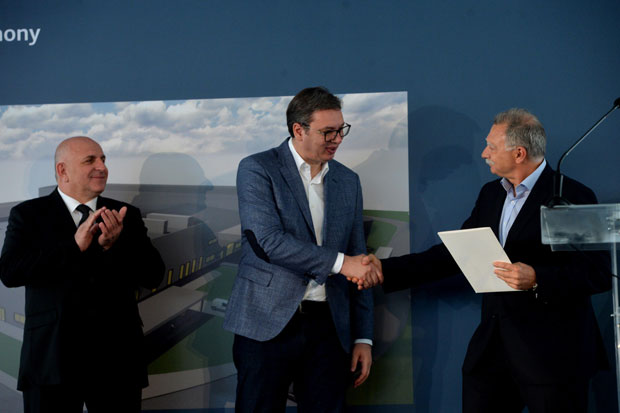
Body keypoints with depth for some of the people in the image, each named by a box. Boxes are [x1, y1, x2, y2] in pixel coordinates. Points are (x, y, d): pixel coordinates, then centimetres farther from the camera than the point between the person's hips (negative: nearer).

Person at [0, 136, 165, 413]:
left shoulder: (126, 215, 9)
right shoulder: (28, 215, 3)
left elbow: (153, 276, 1)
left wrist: (115, 245, -17)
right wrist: (74, 245, -19)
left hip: (117, 360, 2)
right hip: (52, 359, -2)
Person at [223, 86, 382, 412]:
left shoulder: (348, 181, 13)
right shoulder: (257, 170, -2)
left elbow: (358, 261, 15)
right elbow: (268, 241, -16)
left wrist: (363, 337, 10)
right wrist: (339, 262, -20)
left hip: (328, 327, 4)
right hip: (269, 324, -4)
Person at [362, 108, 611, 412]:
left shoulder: (572, 196, -10)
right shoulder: (491, 194, 13)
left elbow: (598, 273, -13)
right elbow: (454, 253, 14)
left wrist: (537, 279, -26)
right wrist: (386, 270, 9)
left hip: (552, 352, -6)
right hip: (492, 348, 6)